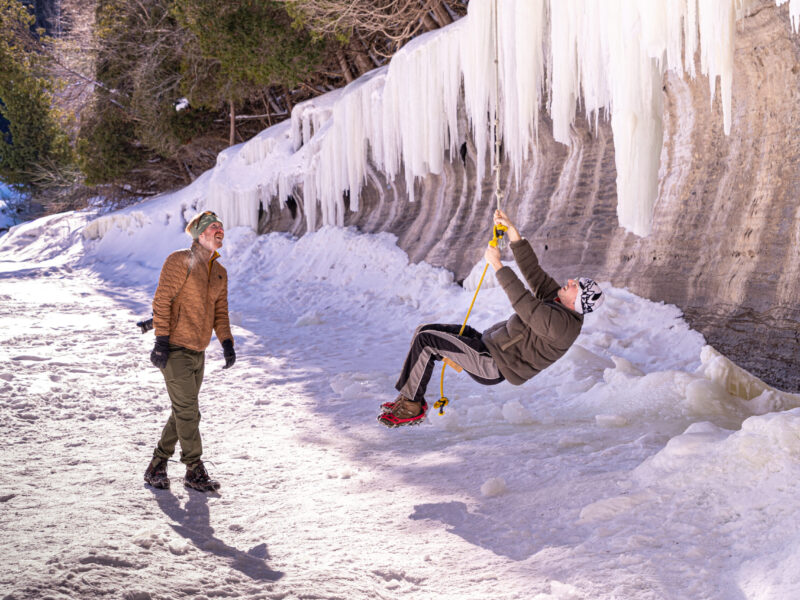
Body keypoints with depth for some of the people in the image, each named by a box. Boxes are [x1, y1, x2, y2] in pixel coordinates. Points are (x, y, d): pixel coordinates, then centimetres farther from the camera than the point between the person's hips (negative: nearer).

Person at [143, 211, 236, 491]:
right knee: (188, 411, -7)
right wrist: (162, 339, -20)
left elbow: (220, 312, 14)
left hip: (197, 352, 8)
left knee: (185, 413, 12)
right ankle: (195, 471, 2)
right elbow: (162, 300, -14)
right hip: (175, 350, -8)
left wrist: (226, 343, 1)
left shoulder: (220, 272, 13)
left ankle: (157, 467, 24)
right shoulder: (179, 261, -9)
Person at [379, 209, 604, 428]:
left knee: (425, 340, -17)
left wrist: (497, 264, -23)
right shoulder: (557, 298, 7)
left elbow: (523, 303, -28)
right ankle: (413, 399, 11)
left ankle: (410, 405, -3)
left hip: (491, 366, -10)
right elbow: (532, 271, 6)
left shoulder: (562, 324, -23)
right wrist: (512, 231, 0)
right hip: (488, 341, 10)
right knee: (425, 330, 7)